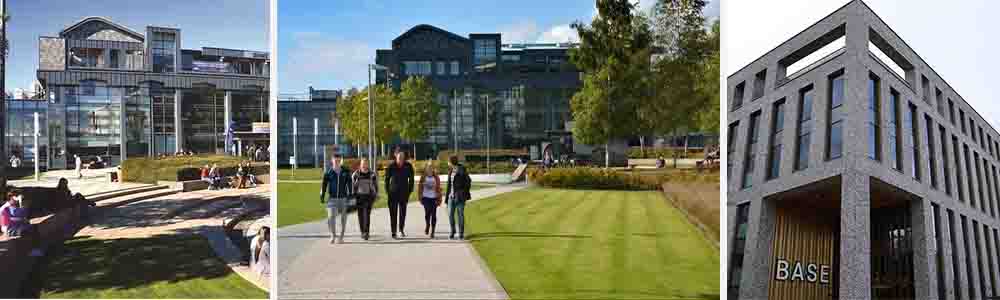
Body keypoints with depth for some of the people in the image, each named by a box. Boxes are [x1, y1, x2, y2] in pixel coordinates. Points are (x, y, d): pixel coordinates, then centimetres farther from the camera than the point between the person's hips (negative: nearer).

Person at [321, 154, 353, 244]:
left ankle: (341, 237, 19)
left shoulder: (346, 171, 1)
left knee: (343, 218, 7)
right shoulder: (328, 172, 0)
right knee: (331, 217, -11)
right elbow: (324, 184, 1)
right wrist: (322, 196, -3)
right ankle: (333, 236, 5)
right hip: (332, 198, -1)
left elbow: (349, 183, 1)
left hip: (343, 198, 1)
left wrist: (350, 195, -6)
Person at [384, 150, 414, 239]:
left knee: (403, 212, 10)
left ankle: (401, 229, 28)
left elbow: (411, 179, 6)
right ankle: (393, 232, 4)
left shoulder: (408, 166, -4)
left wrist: (410, 191, 4)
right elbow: (387, 179, 2)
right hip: (393, 192, -1)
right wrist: (388, 191, -1)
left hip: (404, 193, 1)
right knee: (393, 213, -1)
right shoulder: (391, 166, -7)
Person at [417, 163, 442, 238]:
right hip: (426, 198, 0)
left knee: (433, 215, 0)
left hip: (434, 198, 0)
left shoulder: (436, 178, 4)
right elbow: (420, 187, 7)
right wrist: (420, 198, 3)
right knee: (427, 213, -14)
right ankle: (427, 225, 15)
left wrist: (439, 200, 0)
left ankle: (432, 232, 8)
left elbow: (439, 189, 5)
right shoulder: (423, 177, 4)